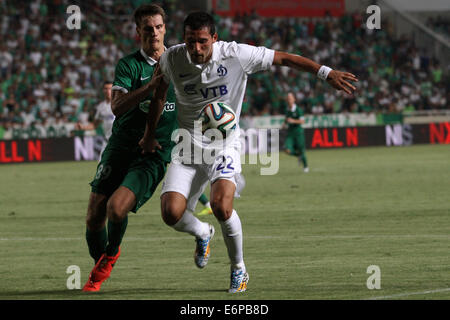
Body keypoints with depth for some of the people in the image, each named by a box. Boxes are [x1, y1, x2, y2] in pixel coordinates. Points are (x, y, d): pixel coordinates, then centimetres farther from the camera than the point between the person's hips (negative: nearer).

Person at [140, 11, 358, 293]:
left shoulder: (235, 54, -15)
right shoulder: (172, 59, -7)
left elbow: (284, 58, -6)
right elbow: (159, 91, 14)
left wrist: (327, 73, -8)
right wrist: (150, 133, 18)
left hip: (224, 145, -2)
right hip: (188, 146, 2)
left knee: (221, 206, -28)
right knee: (171, 214, -16)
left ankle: (238, 268, 0)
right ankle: (202, 234, 24)